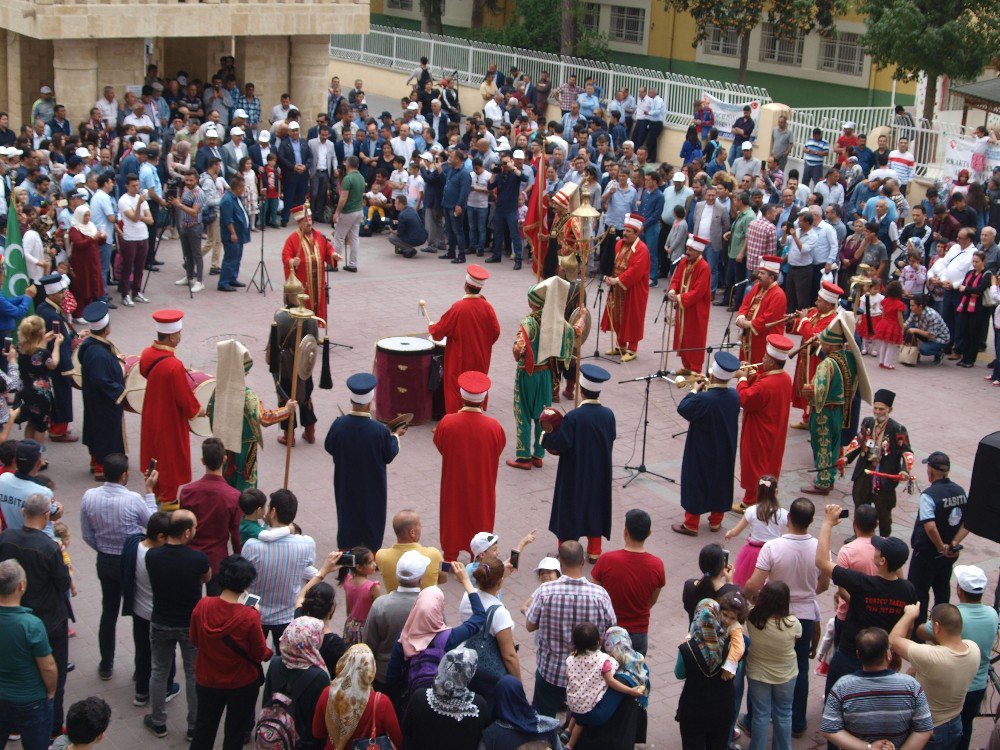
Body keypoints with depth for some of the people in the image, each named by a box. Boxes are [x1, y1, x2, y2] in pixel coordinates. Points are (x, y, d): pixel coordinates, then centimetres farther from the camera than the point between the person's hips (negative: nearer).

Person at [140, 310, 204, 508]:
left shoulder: (146, 354, -11)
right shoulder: (174, 366, -34)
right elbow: (185, 397, -24)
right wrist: (197, 410, -4)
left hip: (151, 416, 7)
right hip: (170, 420, -7)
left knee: (154, 453, 24)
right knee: (171, 457, 12)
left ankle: (156, 492, 40)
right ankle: (168, 499, 27)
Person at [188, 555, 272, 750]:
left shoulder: (202, 606, -19)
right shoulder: (250, 617, -29)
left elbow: (194, 641, -2)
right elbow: (260, 654, -15)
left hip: (207, 681, 3)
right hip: (242, 683, -3)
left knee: (204, 727, 24)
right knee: (235, 733, 18)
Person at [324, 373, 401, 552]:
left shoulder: (339, 425, -21)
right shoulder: (380, 430, -27)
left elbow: (329, 447, -3)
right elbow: (389, 456, -11)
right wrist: (396, 436, 7)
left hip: (346, 485, 2)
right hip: (372, 488, -2)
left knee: (348, 516, 21)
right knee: (372, 517, 18)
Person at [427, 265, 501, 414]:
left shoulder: (458, 308, -21)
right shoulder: (487, 307, -10)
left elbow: (438, 332, -12)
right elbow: (495, 333, -1)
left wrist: (431, 326, 10)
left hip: (460, 362, -4)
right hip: (480, 361, 4)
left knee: (456, 392, 7)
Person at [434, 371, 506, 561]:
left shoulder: (447, 422, -24)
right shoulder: (493, 426, -24)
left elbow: (439, 445, -5)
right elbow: (499, 449, -5)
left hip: (454, 482, 0)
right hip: (482, 485, 0)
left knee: (453, 515, 20)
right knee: (480, 516, 19)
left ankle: (450, 556, 34)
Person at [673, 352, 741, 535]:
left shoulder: (704, 399, -29)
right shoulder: (734, 395, -11)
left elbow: (683, 408, -15)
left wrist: (694, 391, -5)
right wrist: (710, 389, 2)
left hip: (702, 452, -5)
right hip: (725, 452, 5)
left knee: (696, 483, 8)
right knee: (720, 481, 19)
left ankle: (691, 524, 15)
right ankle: (715, 520, 32)